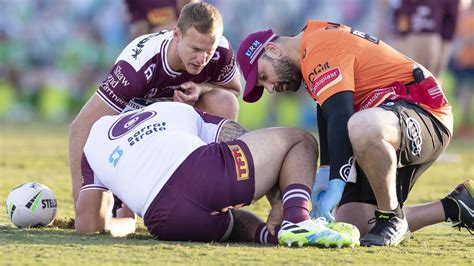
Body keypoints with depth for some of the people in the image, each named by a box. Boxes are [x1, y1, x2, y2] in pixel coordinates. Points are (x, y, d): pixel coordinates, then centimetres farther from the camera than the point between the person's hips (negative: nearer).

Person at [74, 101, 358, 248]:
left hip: (168, 223, 2)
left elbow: (88, 224, 27)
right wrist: (278, 213, 20)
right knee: (301, 142, 19)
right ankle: (297, 220, -11)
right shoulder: (181, 111, 33)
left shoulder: (94, 139, 33)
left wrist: (127, 223, 49)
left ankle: (265, 233, -1)